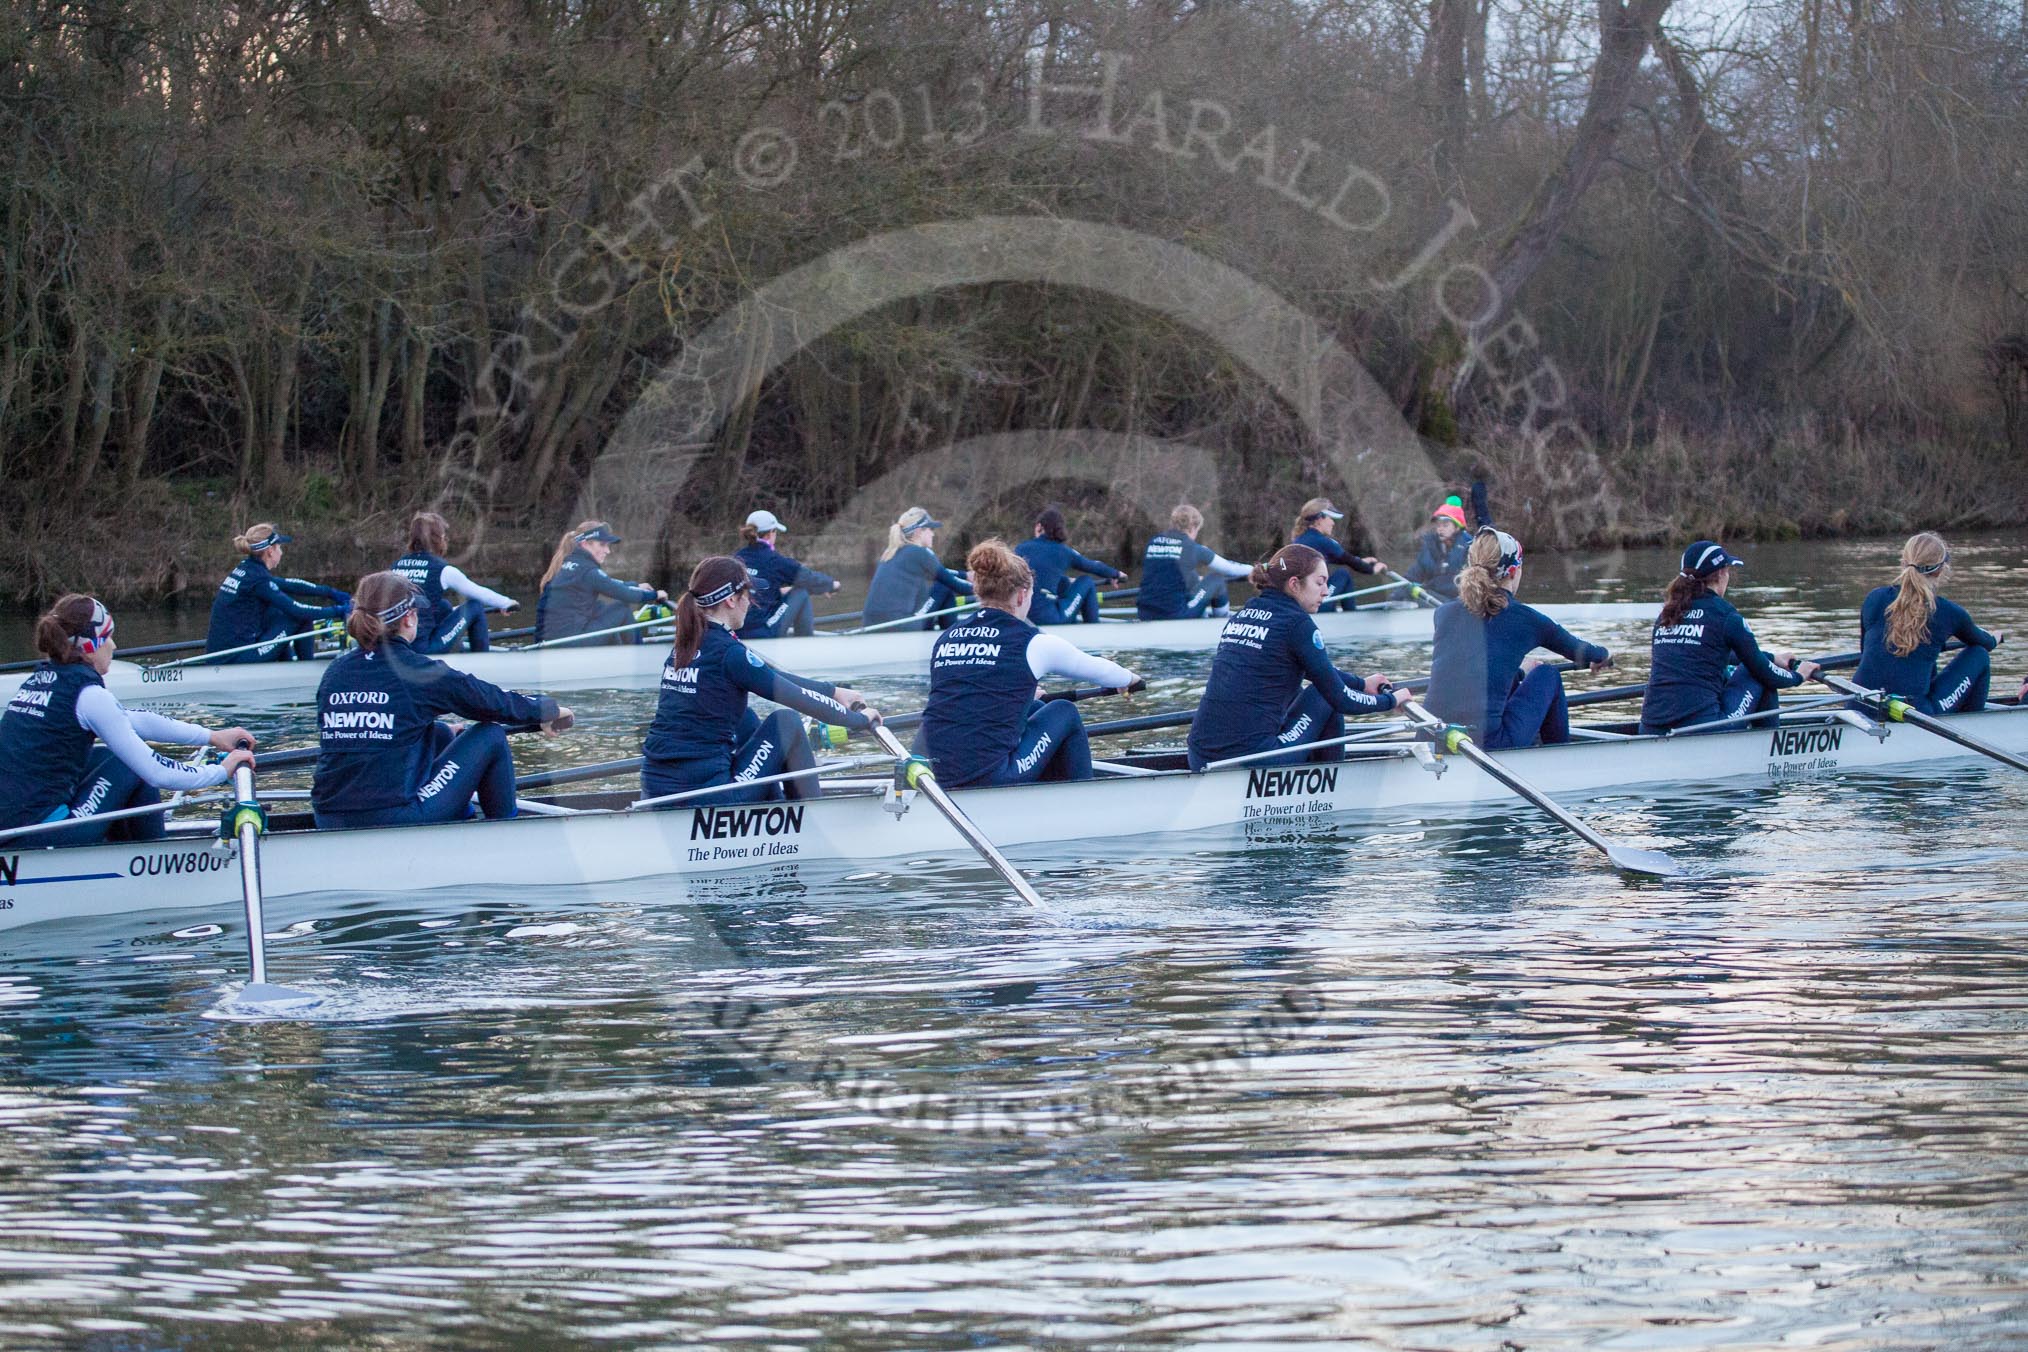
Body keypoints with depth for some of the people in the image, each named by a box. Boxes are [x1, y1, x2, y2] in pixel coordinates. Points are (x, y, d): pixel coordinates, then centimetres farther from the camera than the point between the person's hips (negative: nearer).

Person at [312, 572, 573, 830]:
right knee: (491, 736, 10)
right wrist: (549, 709, 24)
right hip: (397, 820, -7)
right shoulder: (420, 672, -9)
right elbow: (494, 701, 4)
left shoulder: (336, 670, 8)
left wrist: (449, 731, 42)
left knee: (441, 736, 28)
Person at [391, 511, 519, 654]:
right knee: (475, 606, 11)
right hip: (425, 648, -6)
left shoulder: (396, 566, 9)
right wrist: (507, 603, 28)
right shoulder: (443, 570, -7)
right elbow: (480, 593, 7)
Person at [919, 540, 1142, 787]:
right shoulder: (1033, 643, -2)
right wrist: (1129, 679, 42)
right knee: (1065, 713, 18)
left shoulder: (945, 638, 12)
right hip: (990, 777, -6)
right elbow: (1097, 670, 18)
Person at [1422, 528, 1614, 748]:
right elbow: (1578, 650, 21)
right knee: (1547, 676, 20)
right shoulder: (1526, 619, 1)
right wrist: (1603, 656, 46)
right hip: (1488, 745, -5)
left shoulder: (1444, 613, 10)